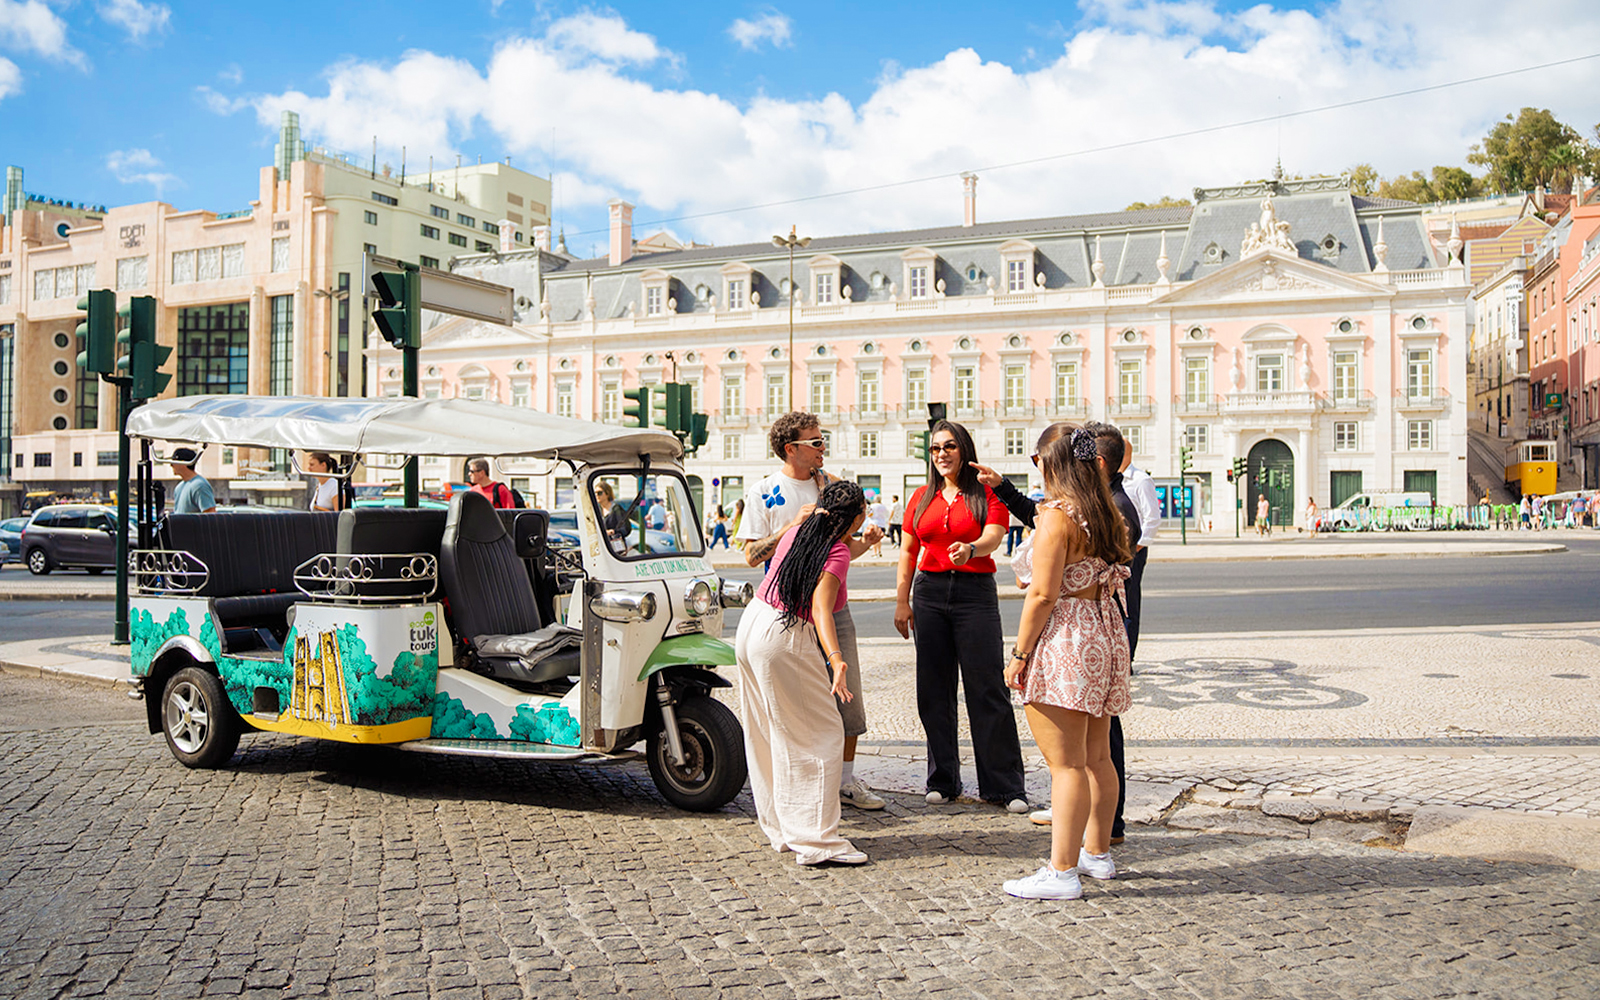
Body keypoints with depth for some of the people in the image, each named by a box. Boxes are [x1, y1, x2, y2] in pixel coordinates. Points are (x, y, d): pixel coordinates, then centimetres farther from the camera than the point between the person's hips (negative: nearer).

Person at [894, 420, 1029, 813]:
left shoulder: (987, 493, 1)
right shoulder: (922, 497, 13)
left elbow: (993, 537, -15)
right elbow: (908, 552, 14)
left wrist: (970, 549, -37)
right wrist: (902, 601, 6)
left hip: (975, 592, -4)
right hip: (930, 592, 4)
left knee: (987, 689, -5)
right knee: (934, 692, 6)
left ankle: (1007, 787, 2)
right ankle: (942, 781, 17)